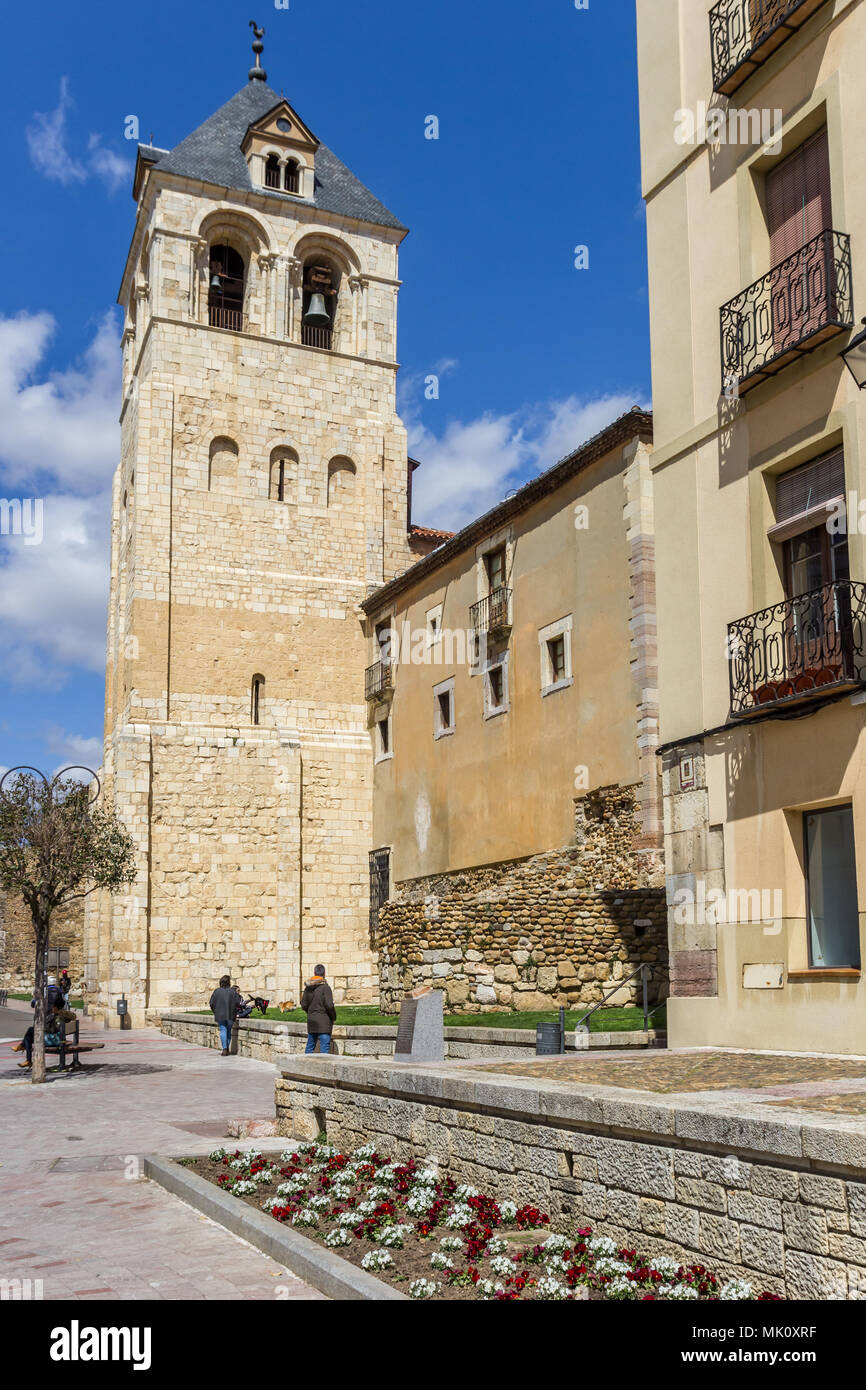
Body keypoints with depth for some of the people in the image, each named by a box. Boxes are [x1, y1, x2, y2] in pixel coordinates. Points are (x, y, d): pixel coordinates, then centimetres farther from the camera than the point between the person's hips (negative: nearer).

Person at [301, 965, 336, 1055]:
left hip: (311, 1020, 6)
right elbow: (329, 1005, -17)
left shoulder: (308, 988, 6)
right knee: (325, 1045, -4)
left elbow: (303, 1005, 10)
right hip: (323, 1022, -6)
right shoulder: (325, 987, -13)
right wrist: (334, 1018, -3)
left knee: (310, 1045, 14)